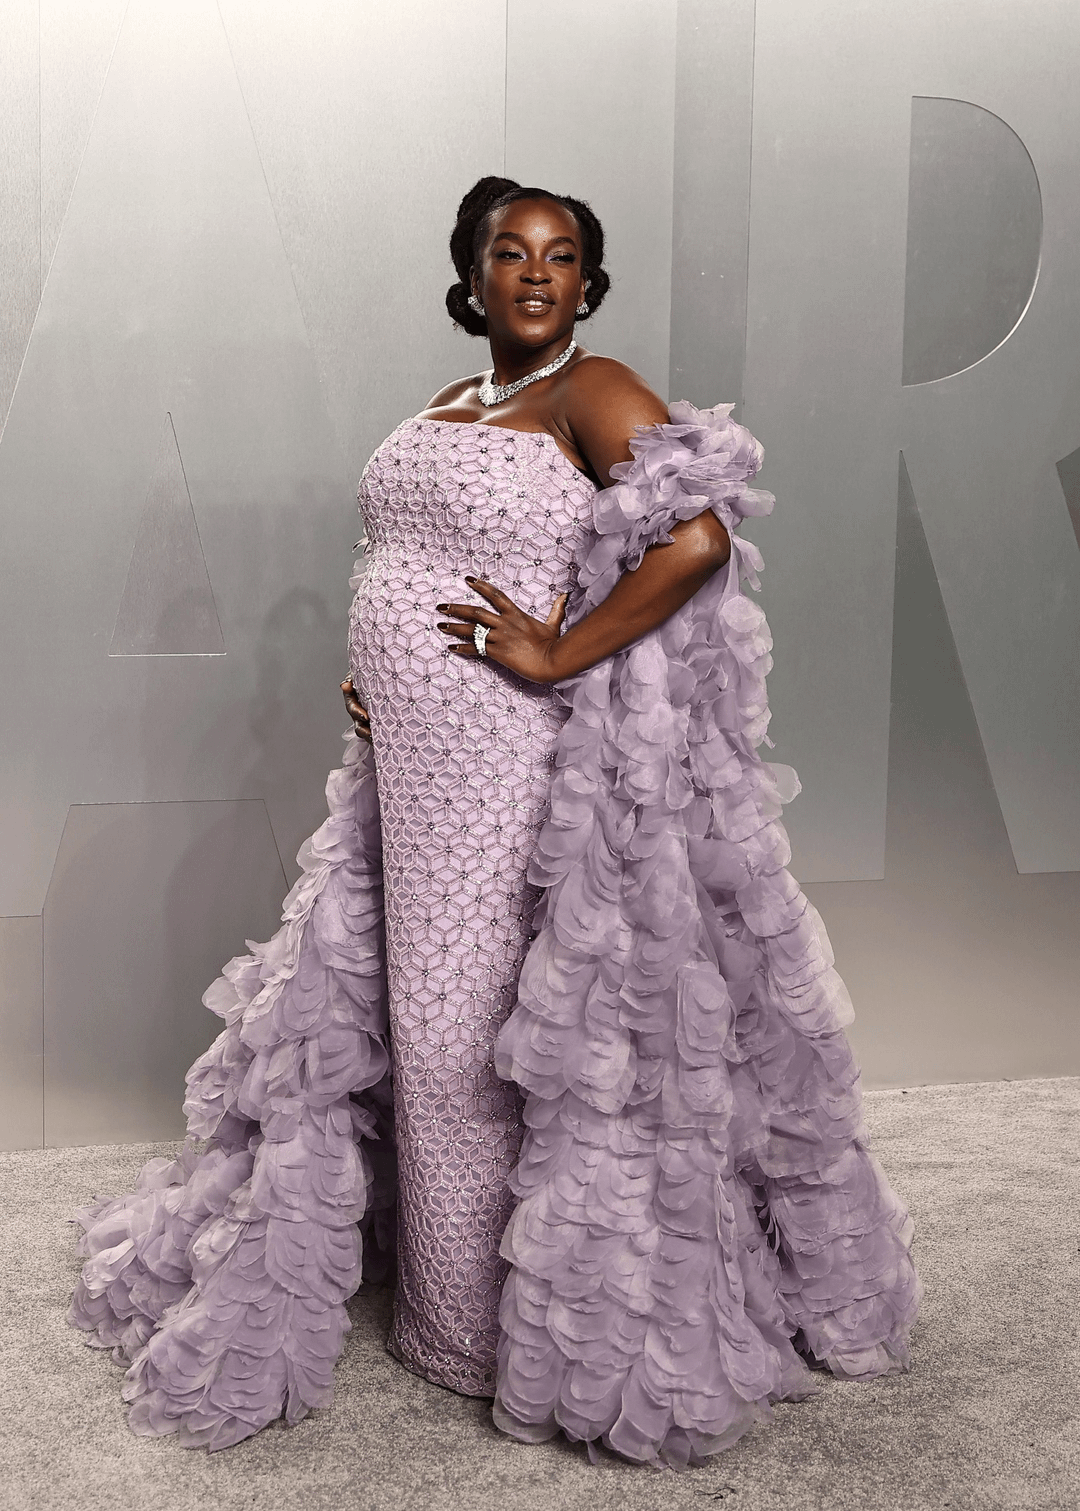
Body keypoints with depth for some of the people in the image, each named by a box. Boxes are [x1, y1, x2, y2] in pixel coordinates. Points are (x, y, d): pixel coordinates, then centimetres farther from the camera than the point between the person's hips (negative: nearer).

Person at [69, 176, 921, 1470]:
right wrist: (377, 679, 12)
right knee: (407, 1003, 16)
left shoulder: (592, 390, -9)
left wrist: (560, 654, -21)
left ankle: (492, 1323, 23)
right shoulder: (449, 402, 16)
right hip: (414, 758, 8)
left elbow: (698, 538, -23)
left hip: (514, 765, -8)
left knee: (470, 1022, 1)